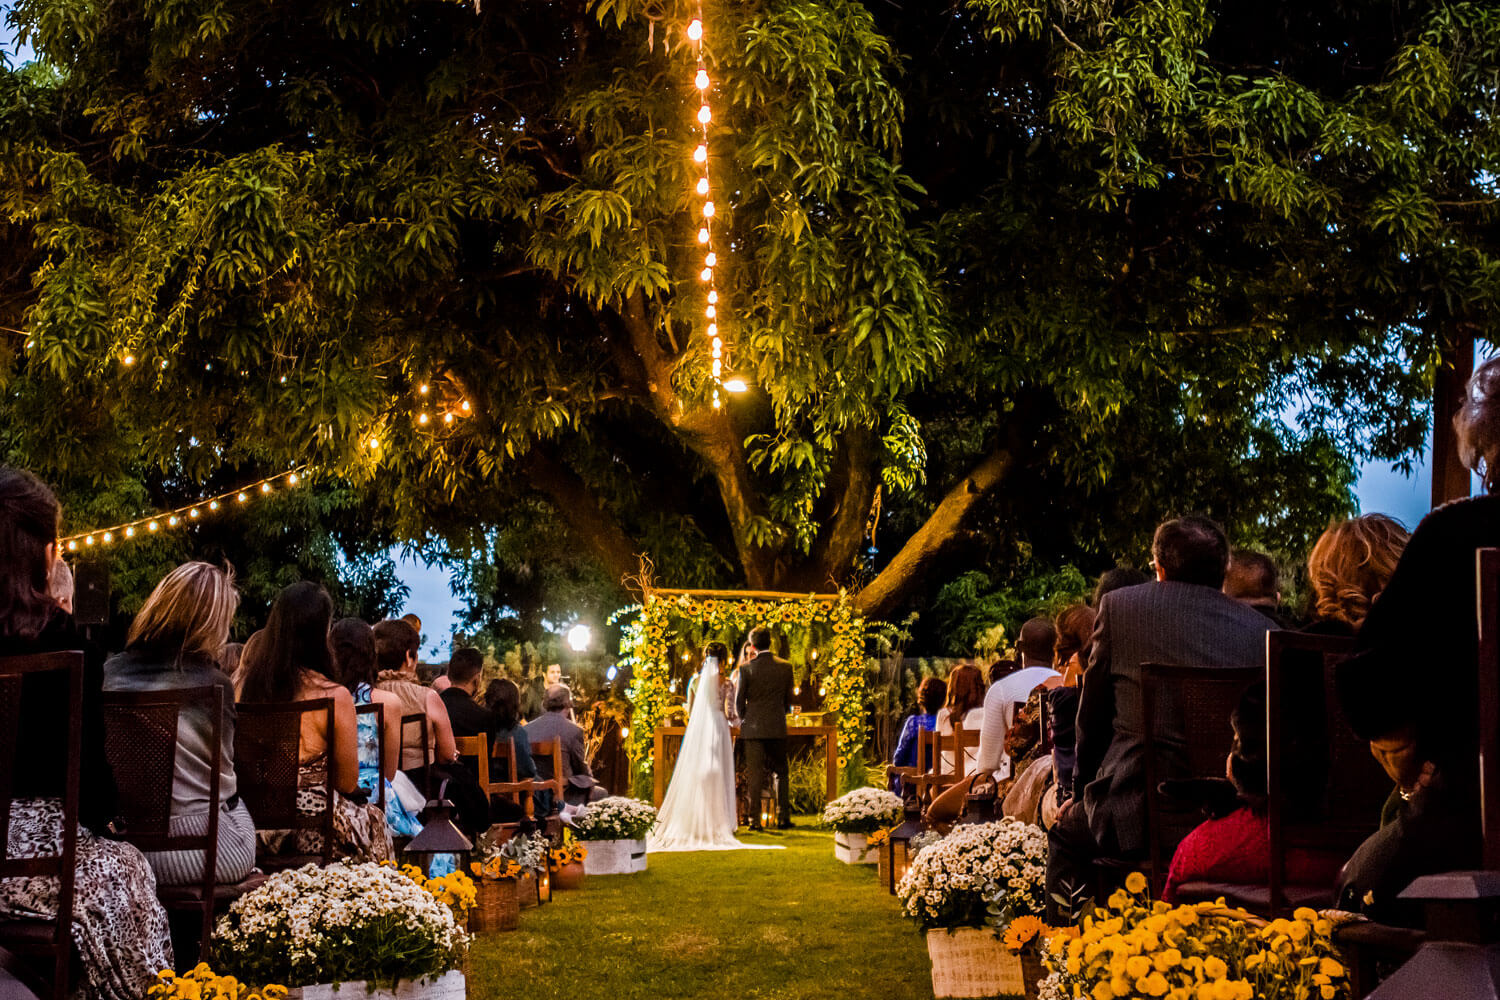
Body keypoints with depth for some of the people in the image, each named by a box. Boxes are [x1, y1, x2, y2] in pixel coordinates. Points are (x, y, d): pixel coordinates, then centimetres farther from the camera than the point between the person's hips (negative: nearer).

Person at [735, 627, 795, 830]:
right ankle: (783, 817, 7)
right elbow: (788, 699, 7)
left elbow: (739, 701, -2)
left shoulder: (746, 668, -7)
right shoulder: (785, 667, -1)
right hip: (777, 728, 2)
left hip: (753, 728, -1)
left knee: (755, 775, 2)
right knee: (781, 773, 12)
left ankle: (755, 819, 1)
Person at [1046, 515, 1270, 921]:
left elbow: (1092, 716, 10)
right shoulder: (1260, 627, 6)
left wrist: (1083, 790, 23)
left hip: (1141, 812, -3)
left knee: (1066, 831, 25)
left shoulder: (1120, 605, 2)